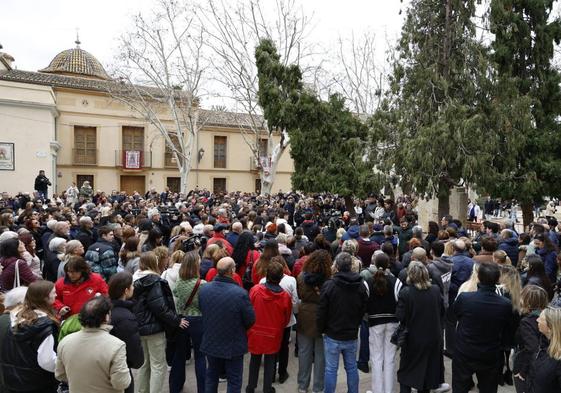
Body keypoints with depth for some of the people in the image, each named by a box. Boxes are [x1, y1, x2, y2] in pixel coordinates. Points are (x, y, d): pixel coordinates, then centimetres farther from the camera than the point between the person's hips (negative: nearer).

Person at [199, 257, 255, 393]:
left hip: (210, 343, 4)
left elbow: (201, 311, 4)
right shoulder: (241, 293, -28)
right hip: (234, 345, -4)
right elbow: (251, 320, -17)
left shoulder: (203, 289, -13)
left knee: (211, 376, 24)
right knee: (234, 381, 15)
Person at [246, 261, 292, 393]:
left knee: (254, 360, 21)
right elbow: (286, 318, -4)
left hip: (255, 332, 1)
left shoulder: (255, 290, -21)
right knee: (270, 362, 19)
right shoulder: (285, 296, -20)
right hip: (273, 335, -1)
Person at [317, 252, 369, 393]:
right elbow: (364, 309, 4)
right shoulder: (361, 285, -4)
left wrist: (321, 329, 4)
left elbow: (322, 311, -11)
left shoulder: (329, 285, -16)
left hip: (333, 335, -4)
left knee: (331, 369, 7)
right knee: (352, 368, 18)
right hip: (352, 335, 4)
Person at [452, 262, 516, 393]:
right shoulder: (506, 305, -20)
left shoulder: (464, 298, -24)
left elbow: (454, 313, 0)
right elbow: (509, 334, -4)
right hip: (491, 358, 1)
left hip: (464, 354, -1)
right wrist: (500, 347, 14)